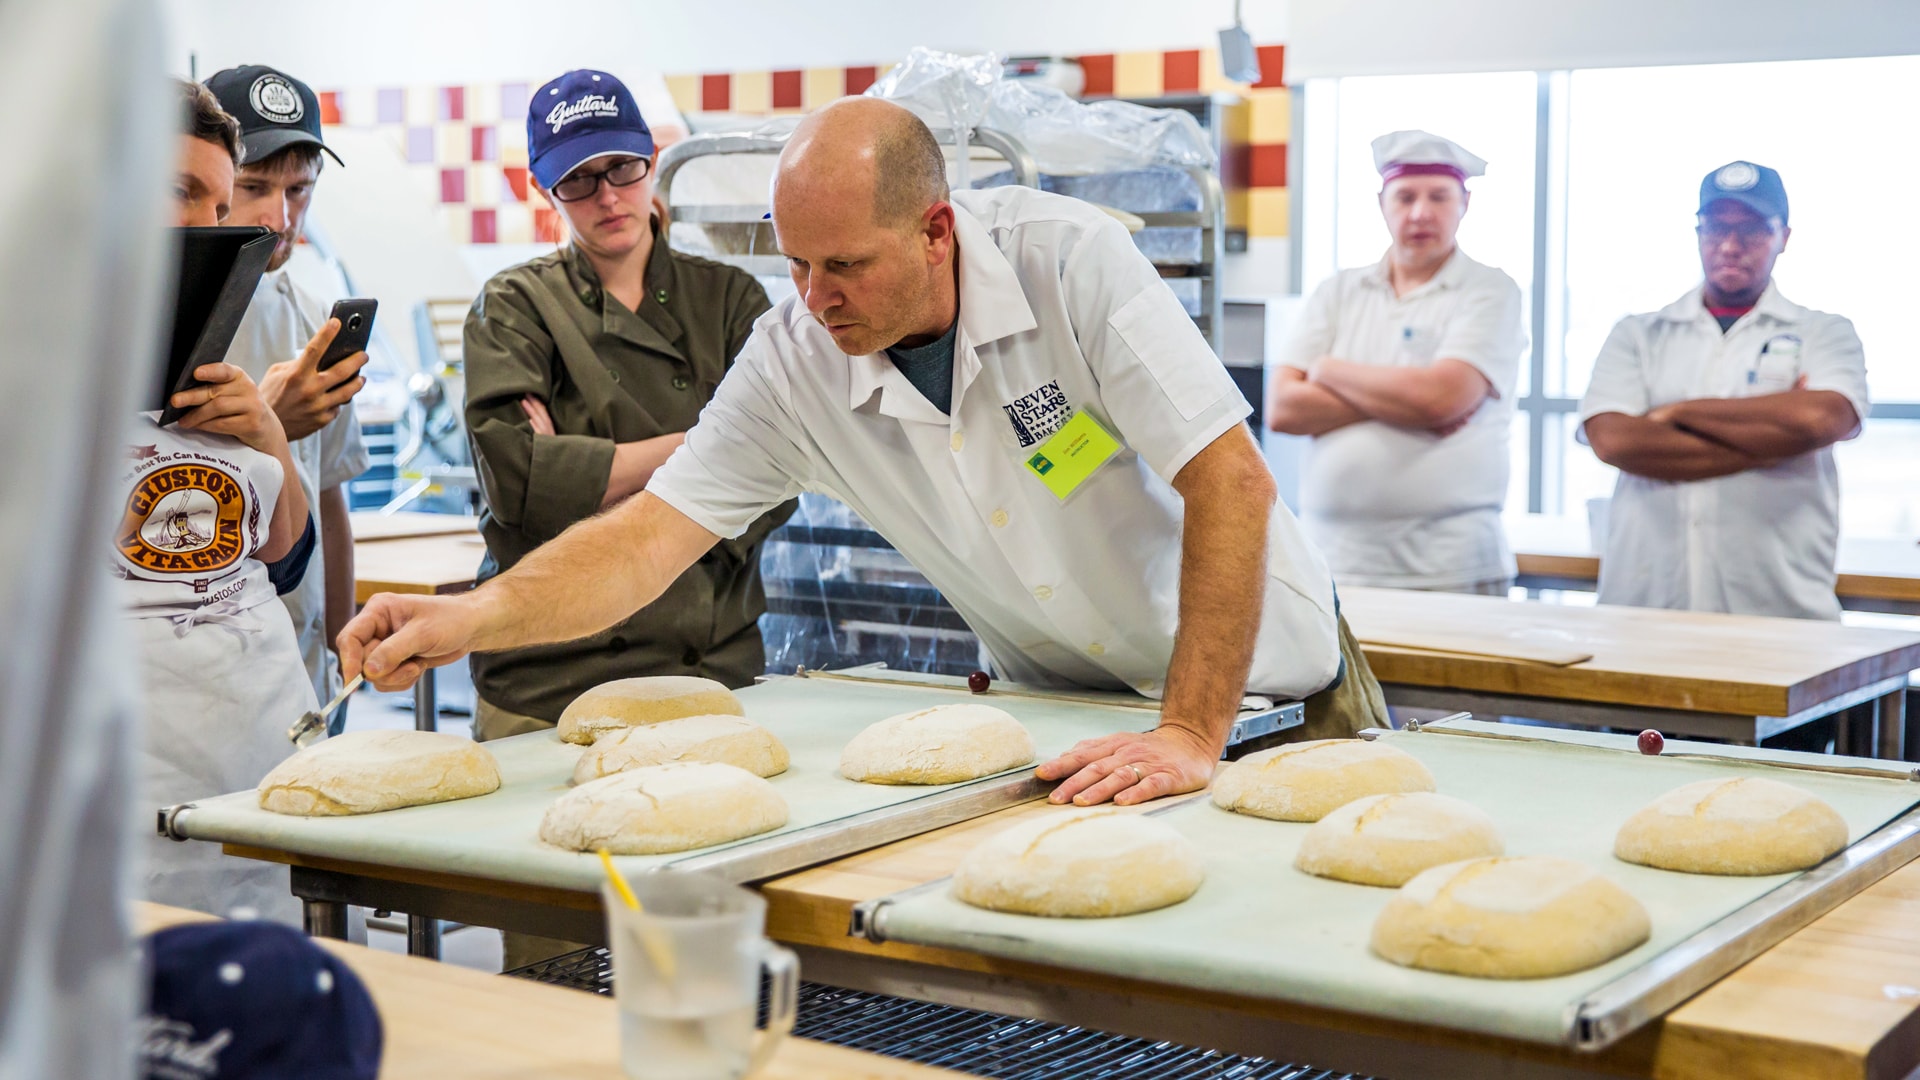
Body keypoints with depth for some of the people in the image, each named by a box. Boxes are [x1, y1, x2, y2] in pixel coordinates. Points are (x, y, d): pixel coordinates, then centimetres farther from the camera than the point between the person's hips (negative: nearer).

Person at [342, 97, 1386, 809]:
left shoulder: (1068, 260, -28)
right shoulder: (793, 356, -16)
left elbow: (1230, 482, -31)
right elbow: (652, 532, -18)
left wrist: (1193, 732, -36)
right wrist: (472, 615, -36)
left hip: (1260, 682, -3)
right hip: (1056, 702, 3)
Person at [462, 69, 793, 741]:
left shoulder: (730, 298, 8)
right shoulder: (516, 305, 3)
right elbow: (515, 473, -13)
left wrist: (585, 470, -11)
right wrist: (688, 448, -8)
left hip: (717, 664, 2)